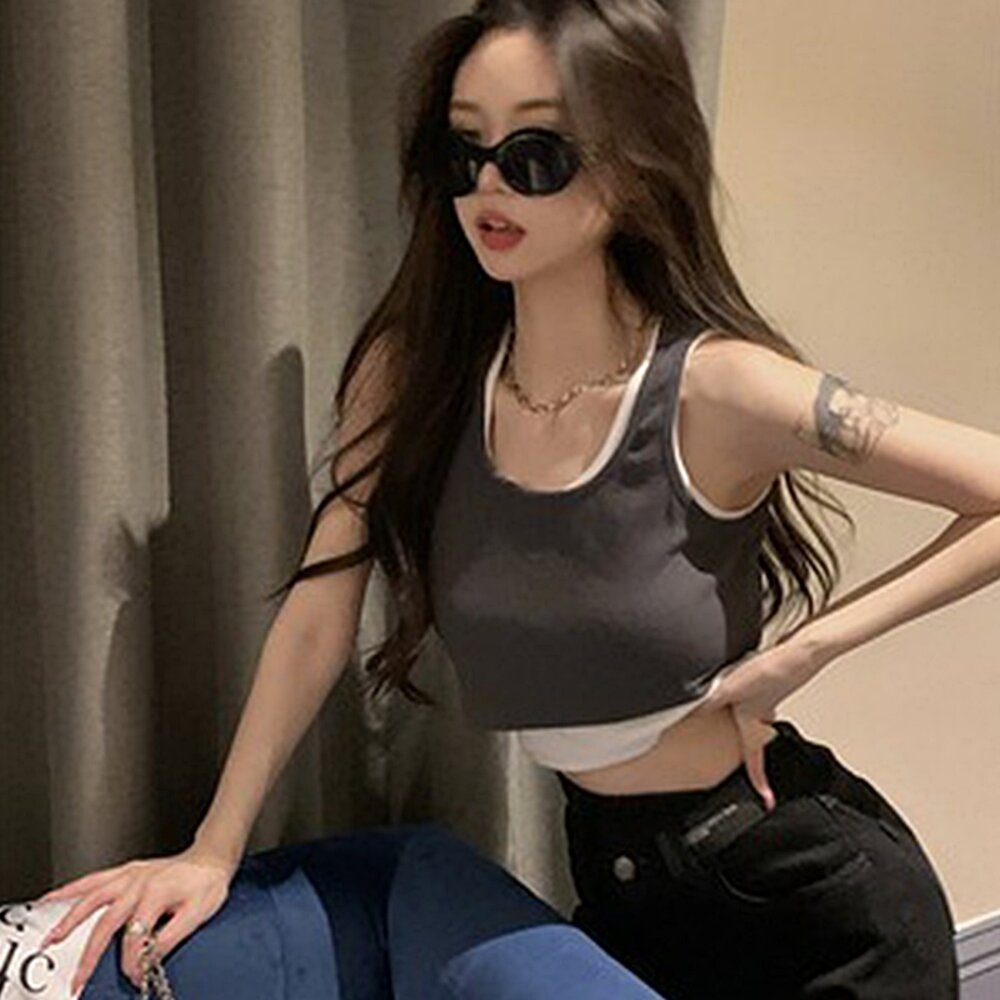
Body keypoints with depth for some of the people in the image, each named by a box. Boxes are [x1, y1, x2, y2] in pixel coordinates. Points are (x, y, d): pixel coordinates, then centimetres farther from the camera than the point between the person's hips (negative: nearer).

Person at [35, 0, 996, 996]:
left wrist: (810, 644, -20)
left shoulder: (716, 390, -24)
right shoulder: (408, 375, -11)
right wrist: (211, 852, -5)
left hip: (809, 889, -4)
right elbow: (314, 625, -4)